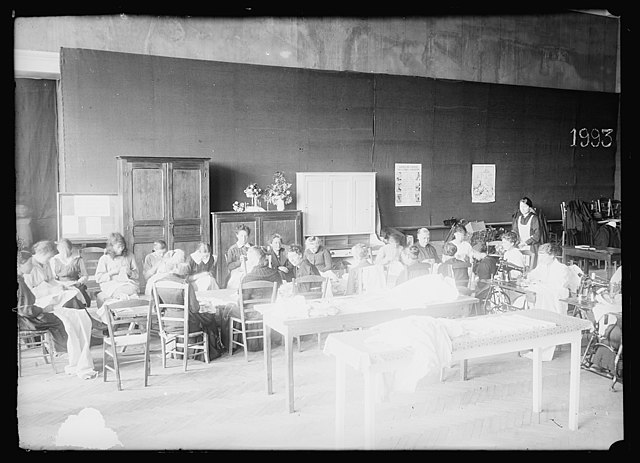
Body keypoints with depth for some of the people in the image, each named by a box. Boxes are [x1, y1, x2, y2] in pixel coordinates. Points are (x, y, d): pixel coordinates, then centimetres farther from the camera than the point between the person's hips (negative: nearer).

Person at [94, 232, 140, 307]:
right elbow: (98, 278, 4)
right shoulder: (104, 259, 9)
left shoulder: (129, 256, 15)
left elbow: (136, 274, 19)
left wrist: (130, 272, -3)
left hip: (128, 283, 2)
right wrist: (112, 272, -6)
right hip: (111, 285, -2)